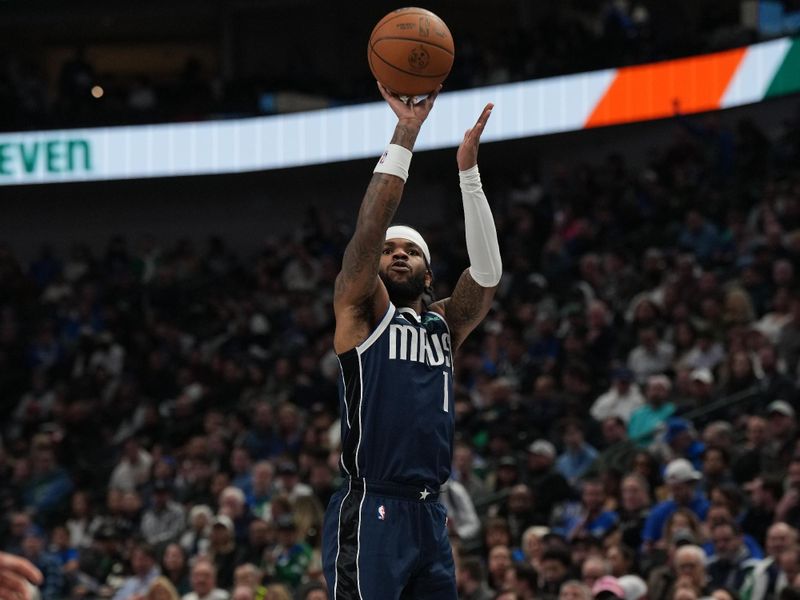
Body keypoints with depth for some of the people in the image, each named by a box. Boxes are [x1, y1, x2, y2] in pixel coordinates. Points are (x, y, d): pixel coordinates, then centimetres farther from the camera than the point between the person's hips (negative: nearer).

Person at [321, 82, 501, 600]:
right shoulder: (361, 311, 4)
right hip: (370, 512, -6)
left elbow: (487, 272, 2)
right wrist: (405, 134, -14)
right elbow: (369, 228, -10)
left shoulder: (444, 324, 17)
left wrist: (468, 170, -5)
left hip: (429, 513, 6)